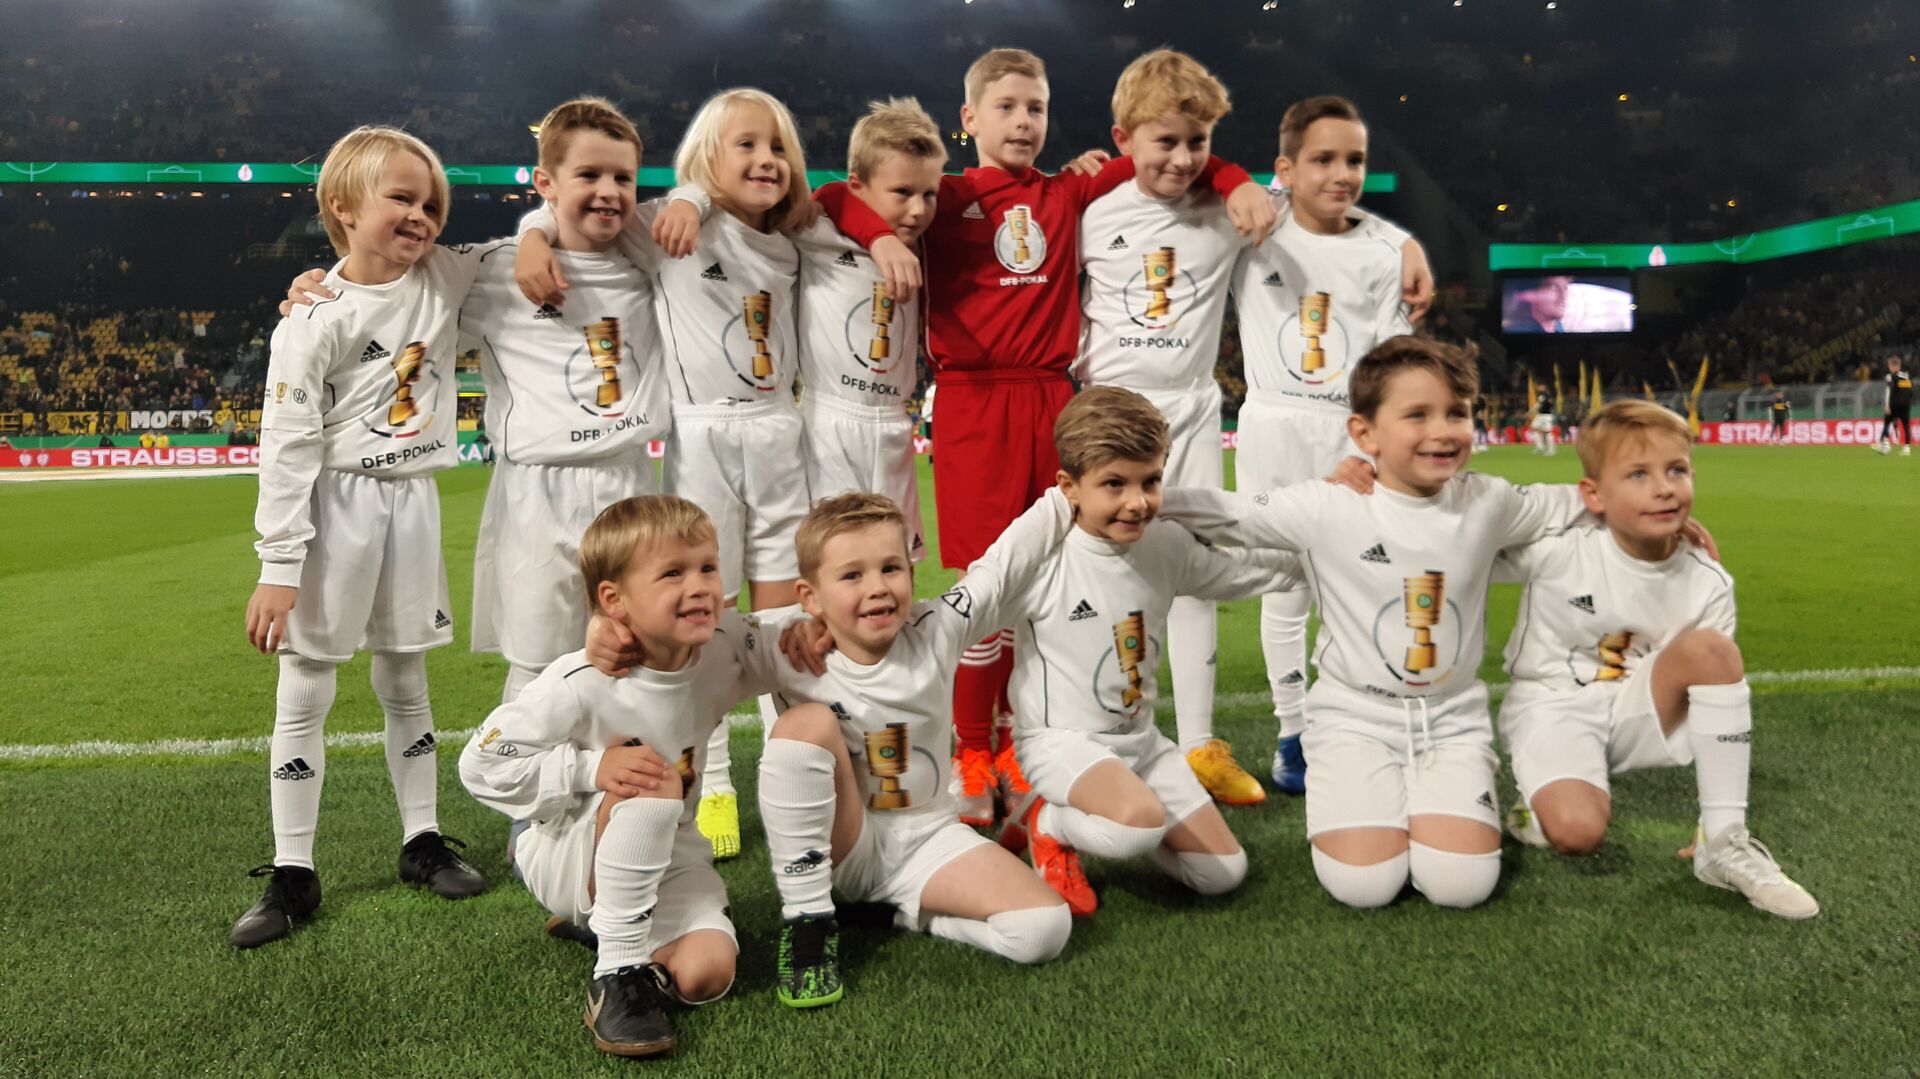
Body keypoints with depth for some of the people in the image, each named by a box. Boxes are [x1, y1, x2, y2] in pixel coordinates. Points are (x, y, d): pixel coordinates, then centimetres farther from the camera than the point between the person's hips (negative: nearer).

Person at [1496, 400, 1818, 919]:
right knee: (1578, 832, -32)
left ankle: (1724, 842, -17)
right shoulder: (1556, 550, -17)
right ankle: (1537, 813, 9)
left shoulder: (1708, 584, -7)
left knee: (1710, 647, -26)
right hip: (1551, 707, -4)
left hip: (1632, 713, 4)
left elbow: (1713, 677, -1)